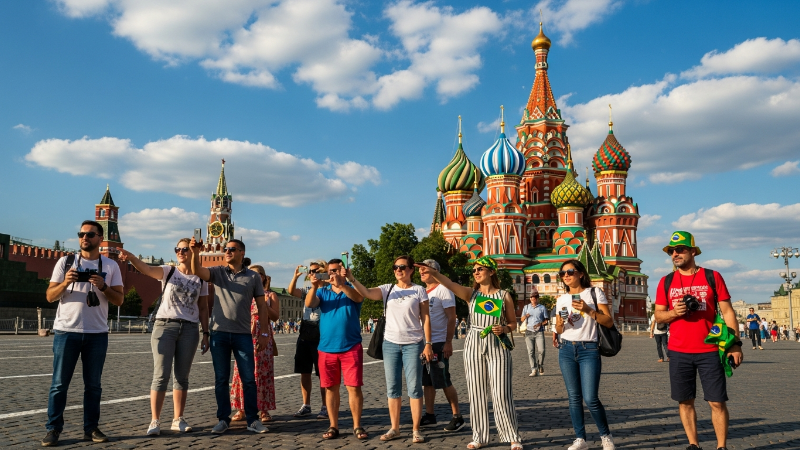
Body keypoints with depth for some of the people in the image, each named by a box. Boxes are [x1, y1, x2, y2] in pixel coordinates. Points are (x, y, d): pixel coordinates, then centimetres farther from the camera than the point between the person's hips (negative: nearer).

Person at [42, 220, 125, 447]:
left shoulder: (111, 266, 6)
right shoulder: (65, 262, 5)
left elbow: (119, 300, 3)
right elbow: (50, 296, 3)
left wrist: (102, 286, -14)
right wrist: (65, 283, -16)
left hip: (97, 334, 1)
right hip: (66, 332, -1)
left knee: (93, 385, 7)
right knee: (59, 383, 2)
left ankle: (91, 428, 14)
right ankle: (53, 429, 10)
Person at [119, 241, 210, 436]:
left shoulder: (201, 279, 8)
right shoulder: (168, 272, 3)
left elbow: (203, 309, 10)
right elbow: (145, 268, -16)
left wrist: (206, 333, 5)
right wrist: (131, 257, -37)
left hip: (189, 329, 2)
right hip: (164, 325, -2)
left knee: (182, 376, 8)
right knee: (161, 376, -6)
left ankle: (178, 419, 16)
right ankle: (155, 421, -1)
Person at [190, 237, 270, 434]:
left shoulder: (253, 277, 5)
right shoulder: (217, 272, 7)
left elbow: (262, 306, 5)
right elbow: (197, 270, -13)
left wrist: (264, 333, 0)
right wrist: (195, 253, -31)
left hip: (243, 335, -1)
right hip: (219, 333, 1)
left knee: (249, 378, 2)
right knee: (221, 379, 6)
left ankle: (252, 420, 11)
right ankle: (223, 419, 16)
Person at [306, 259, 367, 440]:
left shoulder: (353, 289, 4)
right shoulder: (322, 291, 10)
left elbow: (359, 298, -20)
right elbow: (309, 304, -9)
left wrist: (341, 284, -36)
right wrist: (314, 287, -28)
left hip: (351, 347, -2)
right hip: (326, 348, 2)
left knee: (354, 387, -2)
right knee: (331, 388, 7)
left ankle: (357, 426, 7)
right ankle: (333, 426, 16)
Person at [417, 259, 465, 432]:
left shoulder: (443, 290, -8)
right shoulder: (422, 292, 13)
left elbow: (451, 318, -12)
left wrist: (448, 343, -18)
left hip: (439, 343, -7)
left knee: (444, 382, -4)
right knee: (427, 381, 11)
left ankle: (457, 417, 6)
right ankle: (429, 415, 20)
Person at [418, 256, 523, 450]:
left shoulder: (504, 296, 0)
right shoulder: (471, 293, 2)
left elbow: (513, 323, 7)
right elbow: (450, 284, -17)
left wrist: (504, 329, -16)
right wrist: (433, 273, -34)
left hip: (497, 346, -2)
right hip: (474, 345, 2)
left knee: (501, 394, -3)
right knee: (477, 393, 6)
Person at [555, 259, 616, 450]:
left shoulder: (595, 293, -1)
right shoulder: (561, 299, 11)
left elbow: (609, 322, -5)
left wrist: (588, 310, -17)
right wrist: (560, 324, -8)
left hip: (589, 350, -4)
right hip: (566, 350, 4)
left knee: (591, 399, -9)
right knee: (574, 397, 5)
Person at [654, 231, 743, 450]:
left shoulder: (712, 277, 1)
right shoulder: (666, 282, 7)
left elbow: (727, 311, 1)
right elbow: (658, 315, 9)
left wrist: (735, 343, -5)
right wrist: (673, 312, -13)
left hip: (710, 351, -2)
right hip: (678, 352, 2)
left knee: (717, 401, -1)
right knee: (685, 401, 7)